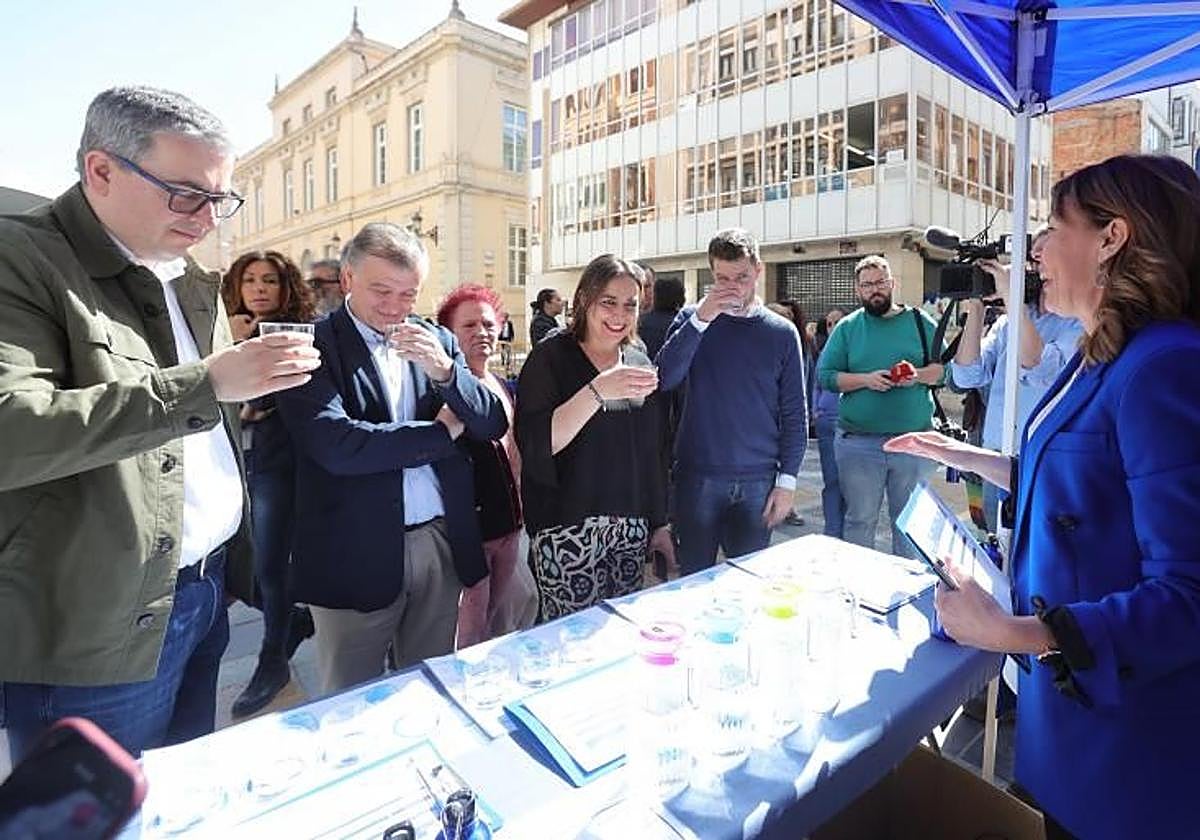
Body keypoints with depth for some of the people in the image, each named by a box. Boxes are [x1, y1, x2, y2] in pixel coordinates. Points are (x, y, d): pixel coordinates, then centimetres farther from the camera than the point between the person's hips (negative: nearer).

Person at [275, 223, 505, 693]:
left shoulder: (437, 341, 8)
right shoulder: (314, 346, -6)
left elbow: (493, 425, 3)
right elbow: (336, 446, -20)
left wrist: (444, 370, -15)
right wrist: (441, 432, -9)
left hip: (442, 544, 4)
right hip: (357, 555, -3)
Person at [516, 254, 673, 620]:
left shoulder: (640, 363, 9)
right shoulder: (552, 357, -7)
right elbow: (535, 446, -19)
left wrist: (659, 523, 15)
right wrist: (598, 391, -28)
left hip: (632, 528, 5)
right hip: (568, 531, -5)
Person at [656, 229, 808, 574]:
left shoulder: (782, 332, 2)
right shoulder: (692, 318, 2)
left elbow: (795, 415, 3)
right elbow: (664, 379, -13)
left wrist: (787, 480, -2)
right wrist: (701, 319, -19)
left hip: (758, 481, 1)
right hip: (697, 477, 0)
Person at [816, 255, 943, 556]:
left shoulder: (921, 322, 7)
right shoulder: (847, 327, 5)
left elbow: (945, 369, 7)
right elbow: (825, 375, -1)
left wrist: (918, 375, -13)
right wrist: (864, 379, -15)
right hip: (858, 443, -1)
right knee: (859, 519, 8)